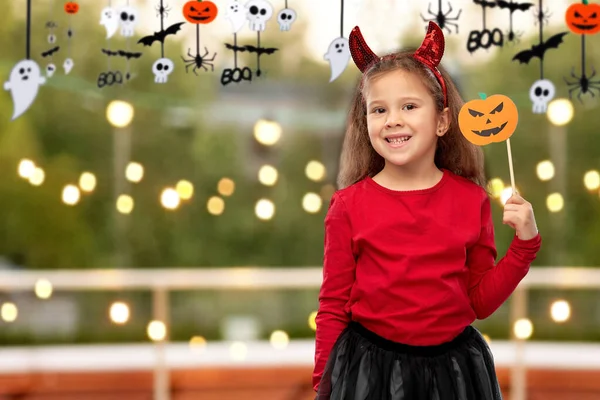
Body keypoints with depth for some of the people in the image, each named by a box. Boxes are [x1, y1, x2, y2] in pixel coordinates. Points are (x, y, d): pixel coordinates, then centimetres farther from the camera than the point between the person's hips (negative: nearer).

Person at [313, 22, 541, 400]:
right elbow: (333, 306, 1)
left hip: (453, 367, 2)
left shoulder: (471, 199, 1)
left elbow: (481, 301, 4)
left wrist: (524, 243, -5)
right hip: (370, 366, -1)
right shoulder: (349, 205, -4)